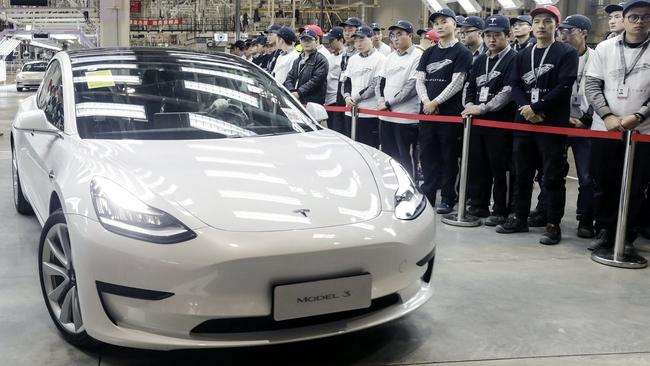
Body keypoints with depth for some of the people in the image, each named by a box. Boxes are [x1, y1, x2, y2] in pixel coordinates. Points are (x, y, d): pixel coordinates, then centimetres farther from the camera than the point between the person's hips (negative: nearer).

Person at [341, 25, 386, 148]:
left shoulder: (380, 59, -4)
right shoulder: (353, 59, 17)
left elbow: (377, 85, -12)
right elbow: (346, 80, 17)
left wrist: (357, 97, -11)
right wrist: (347, 96, -3)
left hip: (370, 113, -6)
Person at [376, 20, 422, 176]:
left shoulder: (418, 57, -8)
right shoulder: (390, 57, 16)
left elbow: (412, 87, -15)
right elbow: (381, 80, 21)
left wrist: (389, 103, -12)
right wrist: (381, 99, 1)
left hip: (406, 117, -7)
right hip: (386, 115, 7)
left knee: (404, 158, -2)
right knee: (387, 156, 13)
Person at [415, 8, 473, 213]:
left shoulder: (462, 53, -2)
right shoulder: (428, 53, 15)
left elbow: (456, 83, -11)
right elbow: (419, 80, 9)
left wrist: (435, 102, -14)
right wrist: (425, 101, -8)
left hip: (450, 113, -5)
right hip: (427, 112, 6)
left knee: (449, 158, 1)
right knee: (427, 156, 8)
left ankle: (448, 200, 8)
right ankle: (427, 196, 17)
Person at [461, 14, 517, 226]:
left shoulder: (514, 59, -7)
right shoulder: (479, 61, 17)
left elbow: (509, 91, -17)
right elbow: (470, 87, 22)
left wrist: (482, 108, -19)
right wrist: (470, 106, 2)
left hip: (501, 123, -7)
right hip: (477, 121, 7)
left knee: (500, 169, -3)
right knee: (477, 166, 11)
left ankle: (500, 211, 5)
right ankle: (478, 206, 23)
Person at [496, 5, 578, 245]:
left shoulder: (567, 53, 0)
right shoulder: (523, 55, 16)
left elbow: (564, 87, -11)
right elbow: (515, 85, 6)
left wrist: (537, 108, -16)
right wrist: (526, 108, -12)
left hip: (554, 124, -5)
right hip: (523, 122, 5)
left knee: (553, 177, -2)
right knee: (522, 174, 10)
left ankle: (553, 225, 4)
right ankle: (520, 218, 21)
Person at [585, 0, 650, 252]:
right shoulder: (605, 48, 5)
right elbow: (592, 85, 2)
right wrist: (607, 116, -11)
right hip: (604, 129, 1)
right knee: (604, 184, 7)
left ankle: (627, 237, 14)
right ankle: (604, 231, 20)